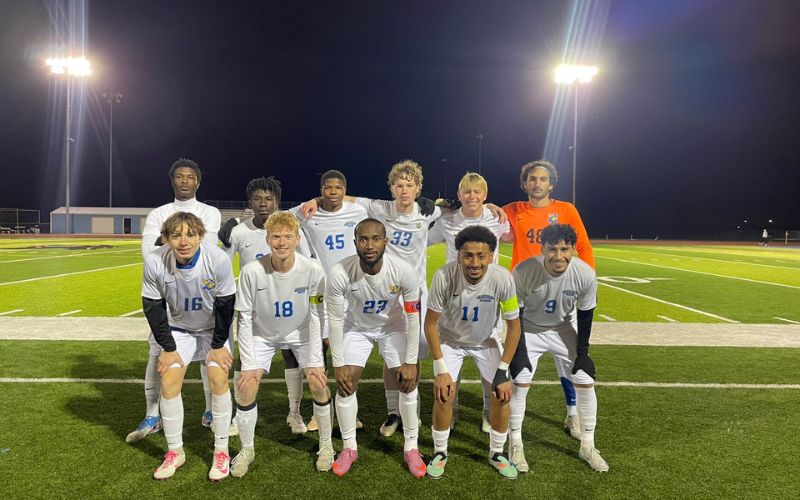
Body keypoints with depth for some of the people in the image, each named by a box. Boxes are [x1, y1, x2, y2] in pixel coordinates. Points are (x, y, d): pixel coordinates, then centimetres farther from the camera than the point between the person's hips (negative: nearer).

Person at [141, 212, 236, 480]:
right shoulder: (154, 263, -27)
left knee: (219, 379, -12)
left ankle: (221, 450, 4)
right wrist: (168, 348, -10)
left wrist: (218, 345, -12)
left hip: (214, 327, -1)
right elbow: (153, 307, -13)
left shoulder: (218, 259, -31)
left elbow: (225, 304, -17)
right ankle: (175, 451, 13)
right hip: (178, 328, 2)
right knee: (169, 382, -7)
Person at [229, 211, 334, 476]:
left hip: (301, 334, 0)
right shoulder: (251, 271, -28)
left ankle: (326, 445, 14)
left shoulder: (313, 270, -27)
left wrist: (315, 361, -16)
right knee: (245, 387, -9)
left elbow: (315, 316, -16)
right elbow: (245, 319, -17)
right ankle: (246, 449, 16)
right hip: (262, 335, 0)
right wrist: (248, 364, -17)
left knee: (319, 384, -11)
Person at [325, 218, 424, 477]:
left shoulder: (403, 271, -33)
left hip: (393, 325, 0)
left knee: (408, 383, -4)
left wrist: (410, 362, -15)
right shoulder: (339, 274, -33)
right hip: (356, 326, 0)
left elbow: (413, 318, -19)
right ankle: (349, 447, 19)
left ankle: (411, 448, 16)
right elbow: (335, 319, -18)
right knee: (346, 384, -4)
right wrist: (338, 364, -13)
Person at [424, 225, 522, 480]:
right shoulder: (444, 276, -34)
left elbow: (514, 325, -15)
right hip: (450, 339, -1)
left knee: (502, 393, -6)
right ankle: (440, 452, 13)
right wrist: (441, 369, -19)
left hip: (485, 341, 1)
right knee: (444, 393, -13)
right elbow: (430, 324, -19)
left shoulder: (502, 278, -31)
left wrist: (502, 371, -15)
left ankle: (497, 452, 19)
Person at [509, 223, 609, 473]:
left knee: (586, 382, 1)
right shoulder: (523, 272, -32)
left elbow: (585, 314, -9)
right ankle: (516, 446, 11)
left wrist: (582, 352, -6)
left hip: (564, 330, 2)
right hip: (529, 330, -2)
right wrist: (519, 350, -17)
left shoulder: (586, 275, -27)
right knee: (519, 383, -8)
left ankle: (587, 446, 20)